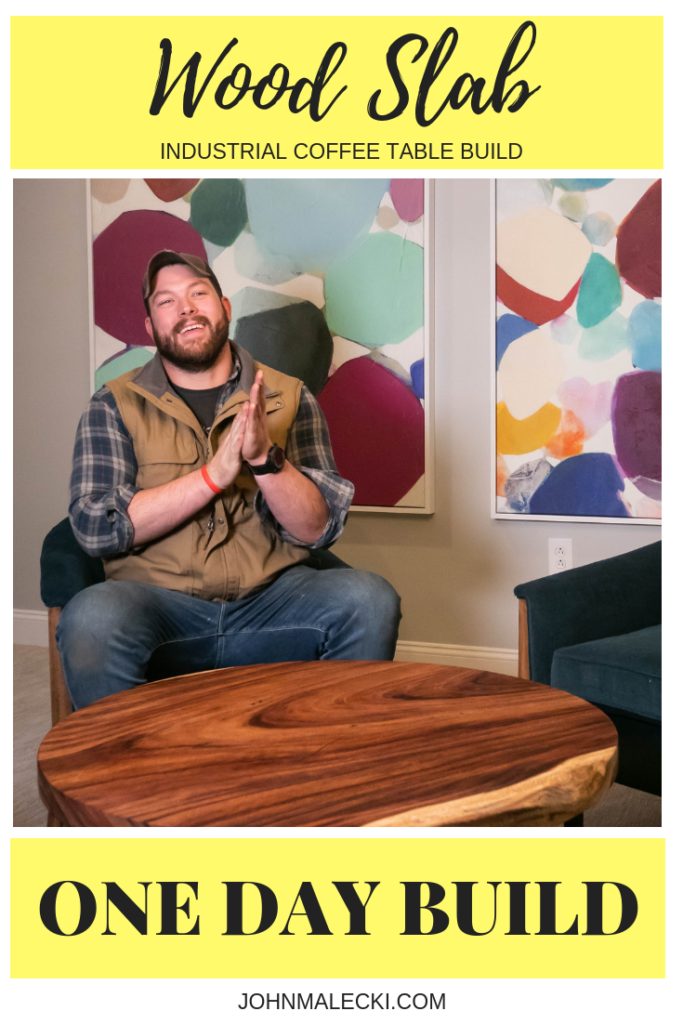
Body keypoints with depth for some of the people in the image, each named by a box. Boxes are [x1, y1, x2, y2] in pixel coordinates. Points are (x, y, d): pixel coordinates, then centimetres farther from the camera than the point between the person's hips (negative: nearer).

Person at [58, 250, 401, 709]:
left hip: (269, 601, 2)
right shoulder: (116, 405, 6)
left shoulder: (288, 398, 9)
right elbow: (95, 527, -7)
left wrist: (265, 457, -16)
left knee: (370, 599, -26)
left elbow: (318, 530, 3)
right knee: (91, 617, -34)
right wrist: (216, 472, -15)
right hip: (160, 600, -1)